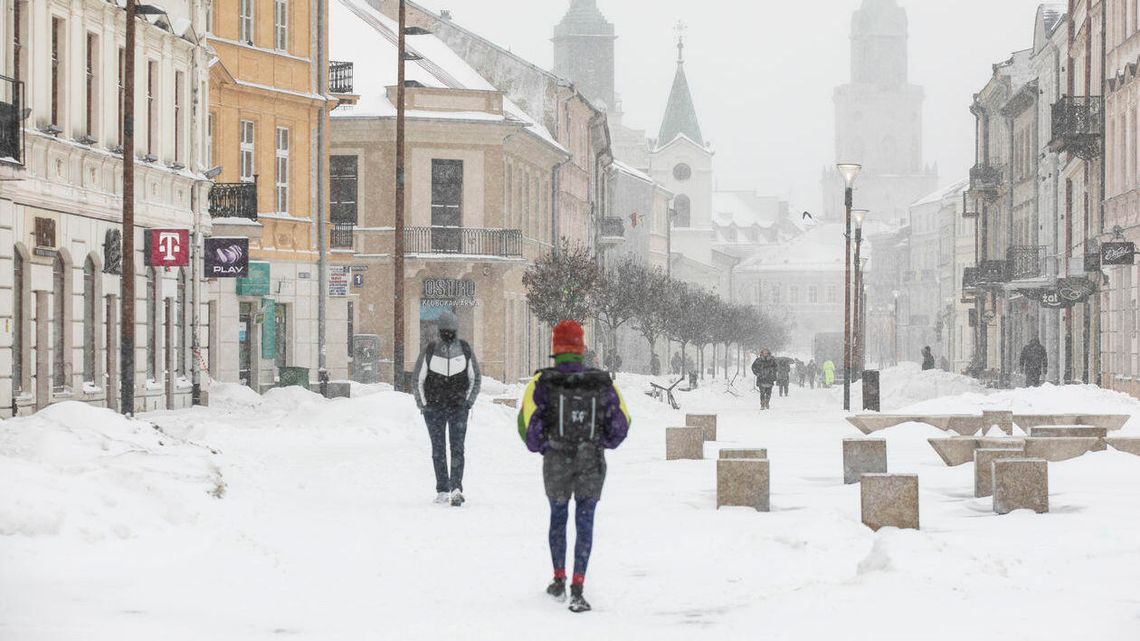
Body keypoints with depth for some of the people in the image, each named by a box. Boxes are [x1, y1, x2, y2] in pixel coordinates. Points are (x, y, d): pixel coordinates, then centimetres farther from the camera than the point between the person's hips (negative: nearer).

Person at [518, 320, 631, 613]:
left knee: (558, 518, 21)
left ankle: (559, 581, 30)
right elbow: (621, 422, 0)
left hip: (556, 463, 0)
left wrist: (537, 446, 8)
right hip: (593, 463, 0)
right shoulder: (603, 382, -4)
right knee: (585, 523, 2)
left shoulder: (542, 382, -9)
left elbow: (527, 422, -12)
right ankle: (577, 589, -9)